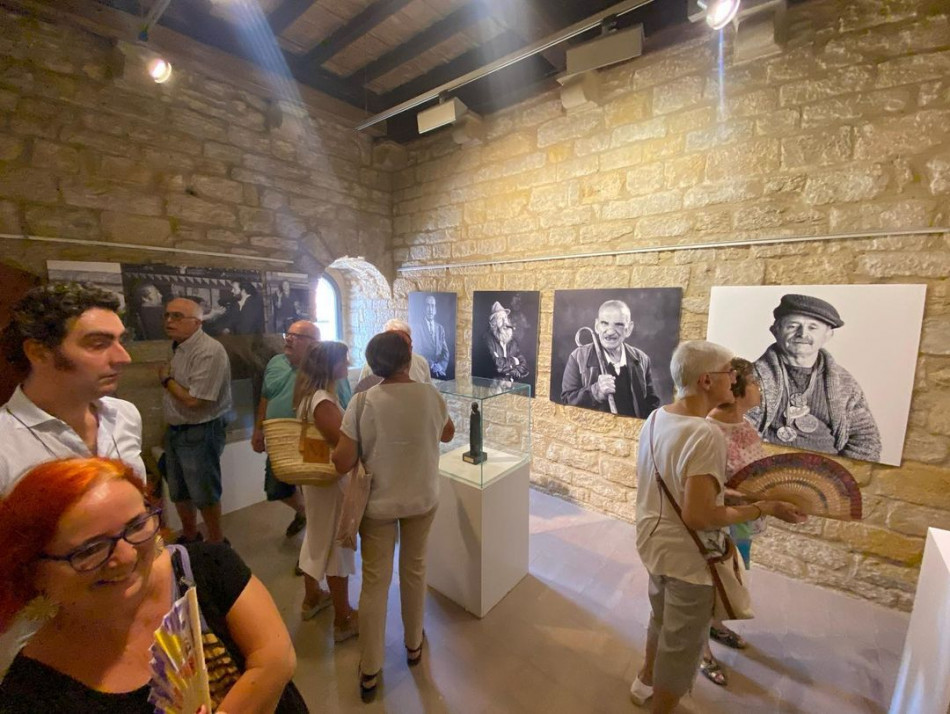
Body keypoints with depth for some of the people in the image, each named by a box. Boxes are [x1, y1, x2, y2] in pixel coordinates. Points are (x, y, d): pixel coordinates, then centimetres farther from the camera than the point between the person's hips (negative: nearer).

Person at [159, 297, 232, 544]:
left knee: (204, 493, 6)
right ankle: (189, 536, 42)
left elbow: (193, 400, -25)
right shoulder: (179, 347, 7)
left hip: (199, 433, -9)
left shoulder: (209, 351, -24)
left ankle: (216, 542, 26)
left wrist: (166, 379, -11)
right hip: (175, 430, 9)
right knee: (178, 491, 22)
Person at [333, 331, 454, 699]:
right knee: (414, 569, 24)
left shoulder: (363, 401, -19)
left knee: (375, 581, 17)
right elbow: (447, 434, 6)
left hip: (377, 503, -1)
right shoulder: (431, 396, -13)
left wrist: (364, 452, 2)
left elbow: (341, 462, -18)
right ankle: (413, 644, 46)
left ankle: (369, 670, 35)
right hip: (422, 499, 2)